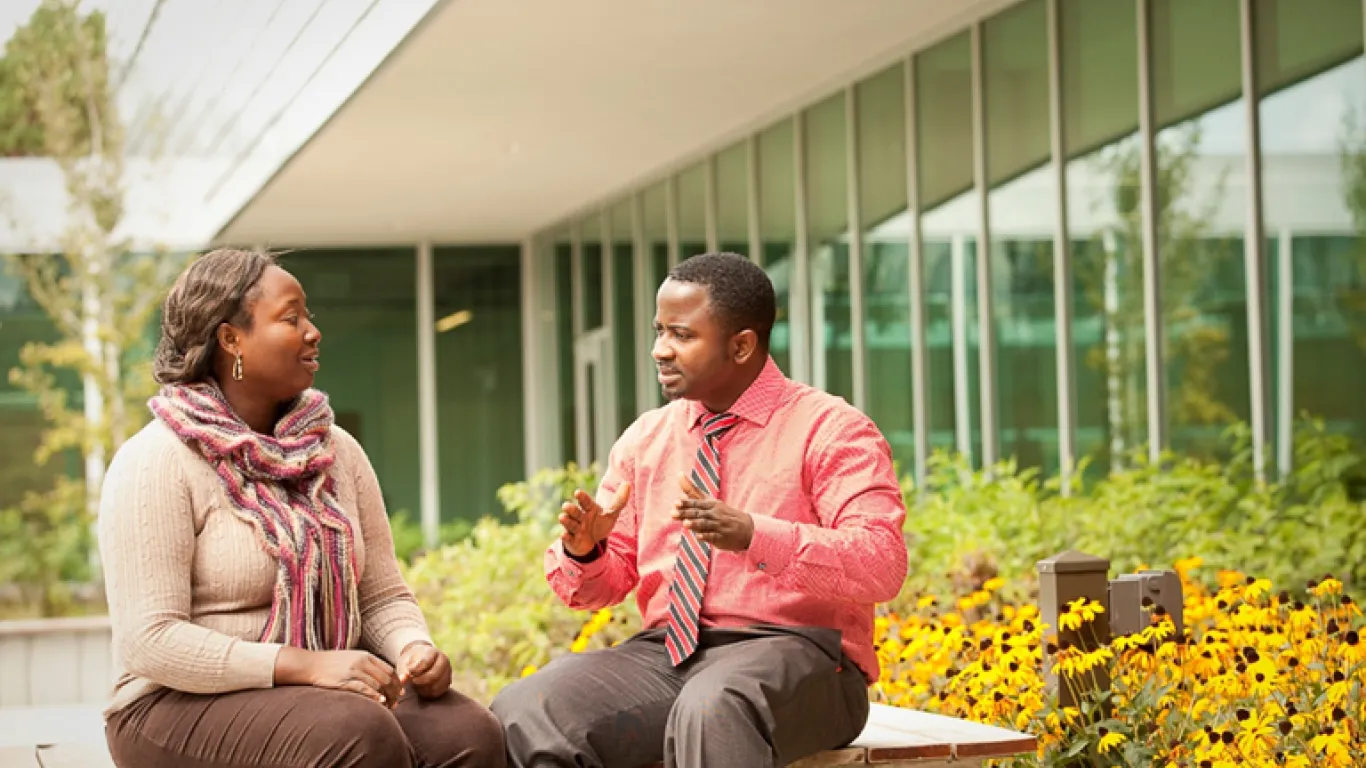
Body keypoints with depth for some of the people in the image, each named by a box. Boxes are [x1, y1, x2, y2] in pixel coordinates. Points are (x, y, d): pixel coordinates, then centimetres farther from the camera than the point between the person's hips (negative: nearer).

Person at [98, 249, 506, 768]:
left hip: (324, 688, 6)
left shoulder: (338, 452, 11)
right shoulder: (156, 462, -10)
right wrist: (307, 665, -26)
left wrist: (416, 647, -12)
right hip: (186, 706, -6)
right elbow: (150, 640, -18)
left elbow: (382, 596, 13)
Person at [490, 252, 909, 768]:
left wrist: (753, 535, -29)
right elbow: (605, 585, 17)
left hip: (789, 653, -5)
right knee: (523, 712, -22)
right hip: (664, 653, 5)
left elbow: (882, 565, -16)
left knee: (711, 711, -40)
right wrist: (583, 549, -8)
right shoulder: (644, 439, 16)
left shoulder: (829, 430, -1)